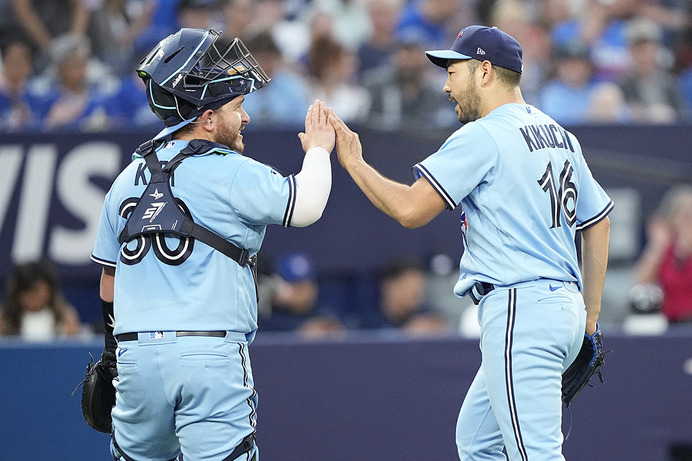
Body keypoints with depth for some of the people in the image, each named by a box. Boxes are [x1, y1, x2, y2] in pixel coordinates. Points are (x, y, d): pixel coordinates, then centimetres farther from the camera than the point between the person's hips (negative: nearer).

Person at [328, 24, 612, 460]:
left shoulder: (483, 137, -10)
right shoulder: (561, 137, 17)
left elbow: (411, 209, -17)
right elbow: (599, 221, 21)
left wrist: (353, 161, -2)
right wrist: (589, 322, 24)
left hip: (520, 309, -10)